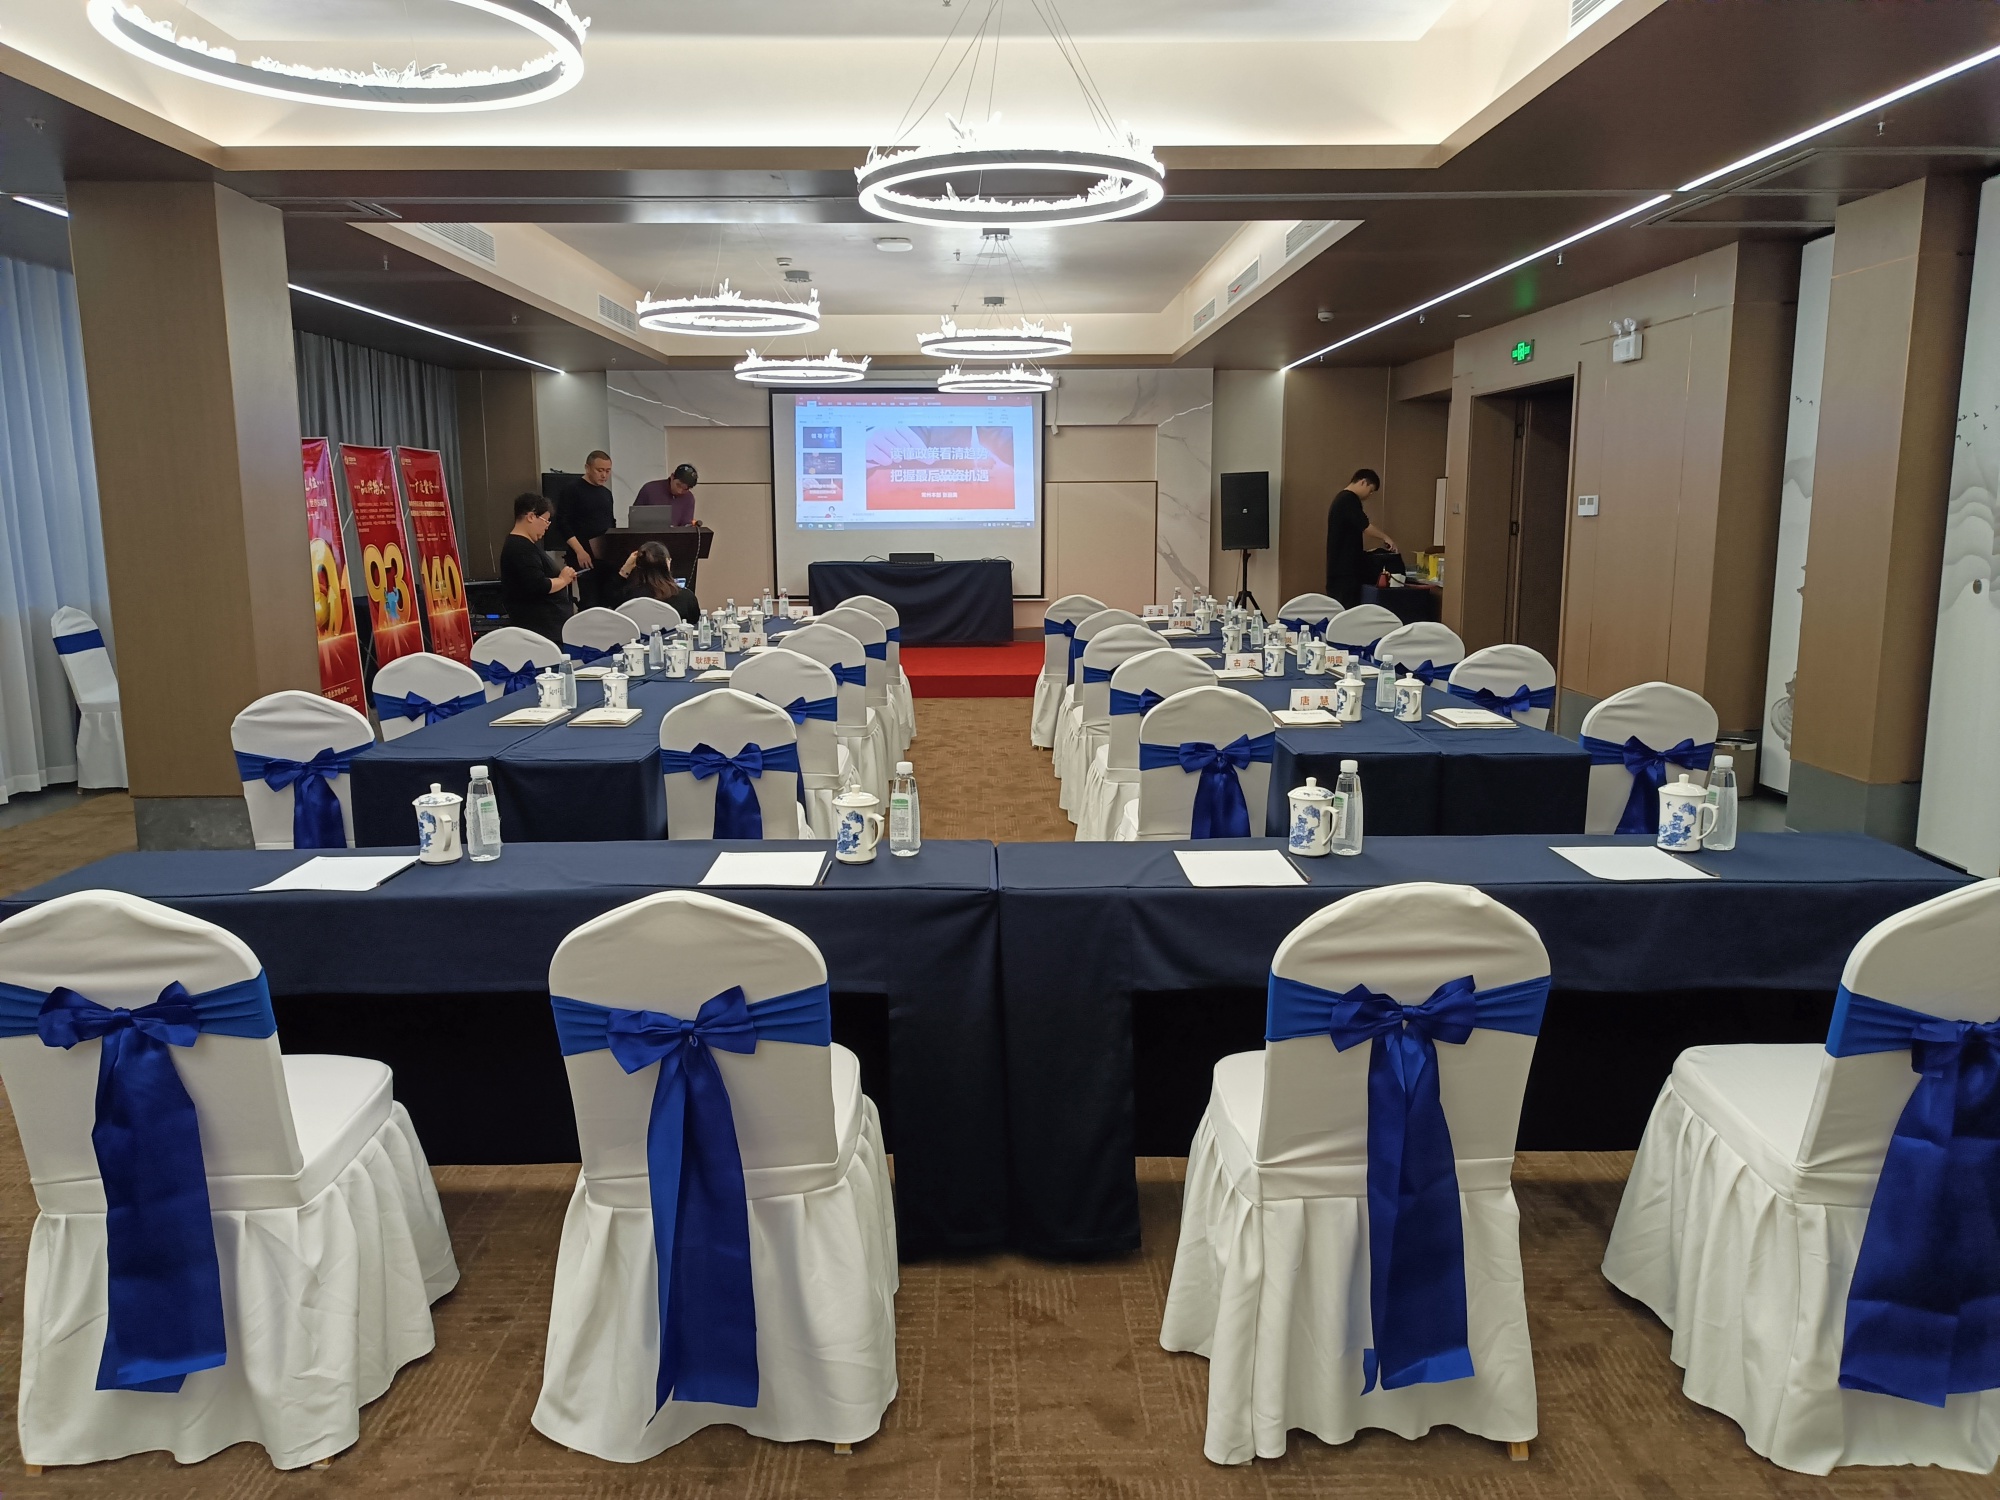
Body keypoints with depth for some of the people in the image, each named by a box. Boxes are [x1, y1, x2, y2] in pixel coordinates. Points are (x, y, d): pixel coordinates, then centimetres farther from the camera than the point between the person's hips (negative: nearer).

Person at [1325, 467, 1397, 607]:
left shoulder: (1342, 498, 20)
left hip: (1339, 566, 10)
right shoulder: (1349, 500, -12)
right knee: (1347, 610, -10)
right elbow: (1365, 526, -18)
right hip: (1345, 567, -10)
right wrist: (1386, 538, -5)